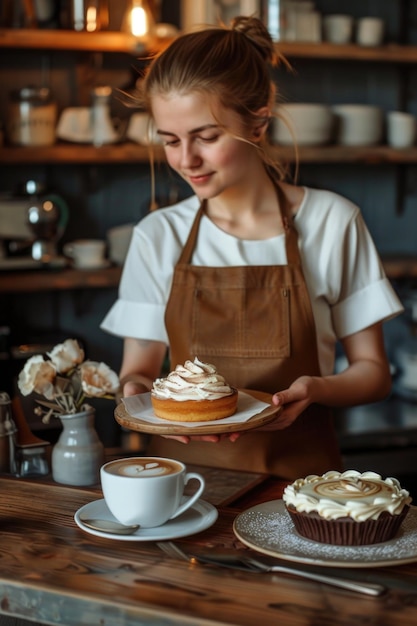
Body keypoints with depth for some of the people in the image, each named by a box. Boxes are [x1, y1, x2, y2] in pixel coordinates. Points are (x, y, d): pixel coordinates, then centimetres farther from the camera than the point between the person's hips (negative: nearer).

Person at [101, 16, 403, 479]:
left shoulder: (332, 223, 0)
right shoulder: (158, 236, 6)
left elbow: (372, 371, 6)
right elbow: (138, 368, 11)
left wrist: (316, 389, -13)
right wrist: (138, 390, -11)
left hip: (297, 471, -1)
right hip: (185, 464, 2)